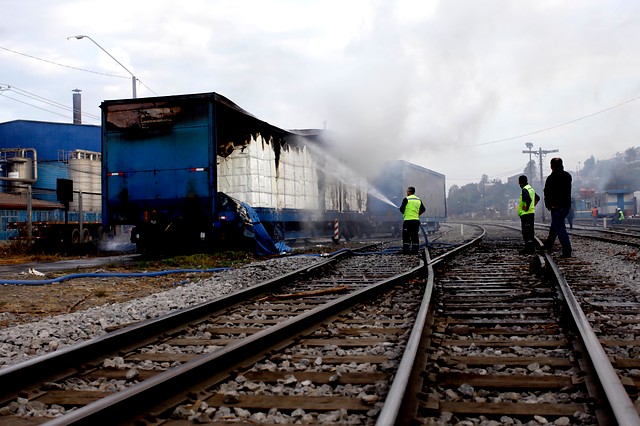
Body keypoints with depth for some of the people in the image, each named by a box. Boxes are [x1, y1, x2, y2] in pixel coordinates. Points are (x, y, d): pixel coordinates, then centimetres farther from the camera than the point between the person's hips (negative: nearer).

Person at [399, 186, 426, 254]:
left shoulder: (406, 199, -5)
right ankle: (415, 250, 7)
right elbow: (423, 210, 12)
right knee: (415, 236, 8)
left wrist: (404, 213, 10)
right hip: (416, 220, 5)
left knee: (406, 236, 0)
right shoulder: (418, 200, 12)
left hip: (408, 220, -5)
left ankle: (406, 250, -2)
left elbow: (401, 209, -9)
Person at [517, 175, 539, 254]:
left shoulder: (524, 190, -15)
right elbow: (537, 198, 28)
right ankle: (532, 248, 18)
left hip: (526, 214, -10)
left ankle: (528, 248, -9)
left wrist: (527, 208, -21)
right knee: (531, 232, 14)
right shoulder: (531, 189, 15)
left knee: (526, 232, -7)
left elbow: (528, 199, -32)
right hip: (532, 213, 10)